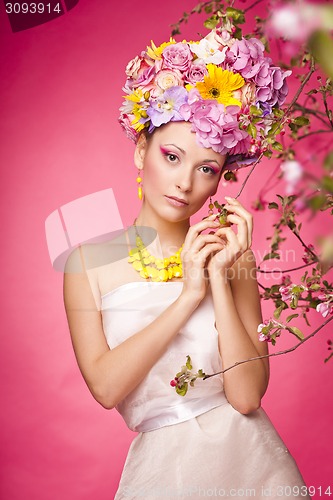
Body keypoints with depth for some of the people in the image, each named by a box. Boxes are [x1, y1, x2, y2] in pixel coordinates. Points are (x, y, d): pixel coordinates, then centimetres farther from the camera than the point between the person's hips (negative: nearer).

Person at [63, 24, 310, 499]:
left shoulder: (231, 255, -7)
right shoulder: (90, 260, -8)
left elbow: (247, 396, -13)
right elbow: (105, 387, -15)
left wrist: (220, 278, -19)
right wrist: (188, 296, -19)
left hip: (252, 458, 1)